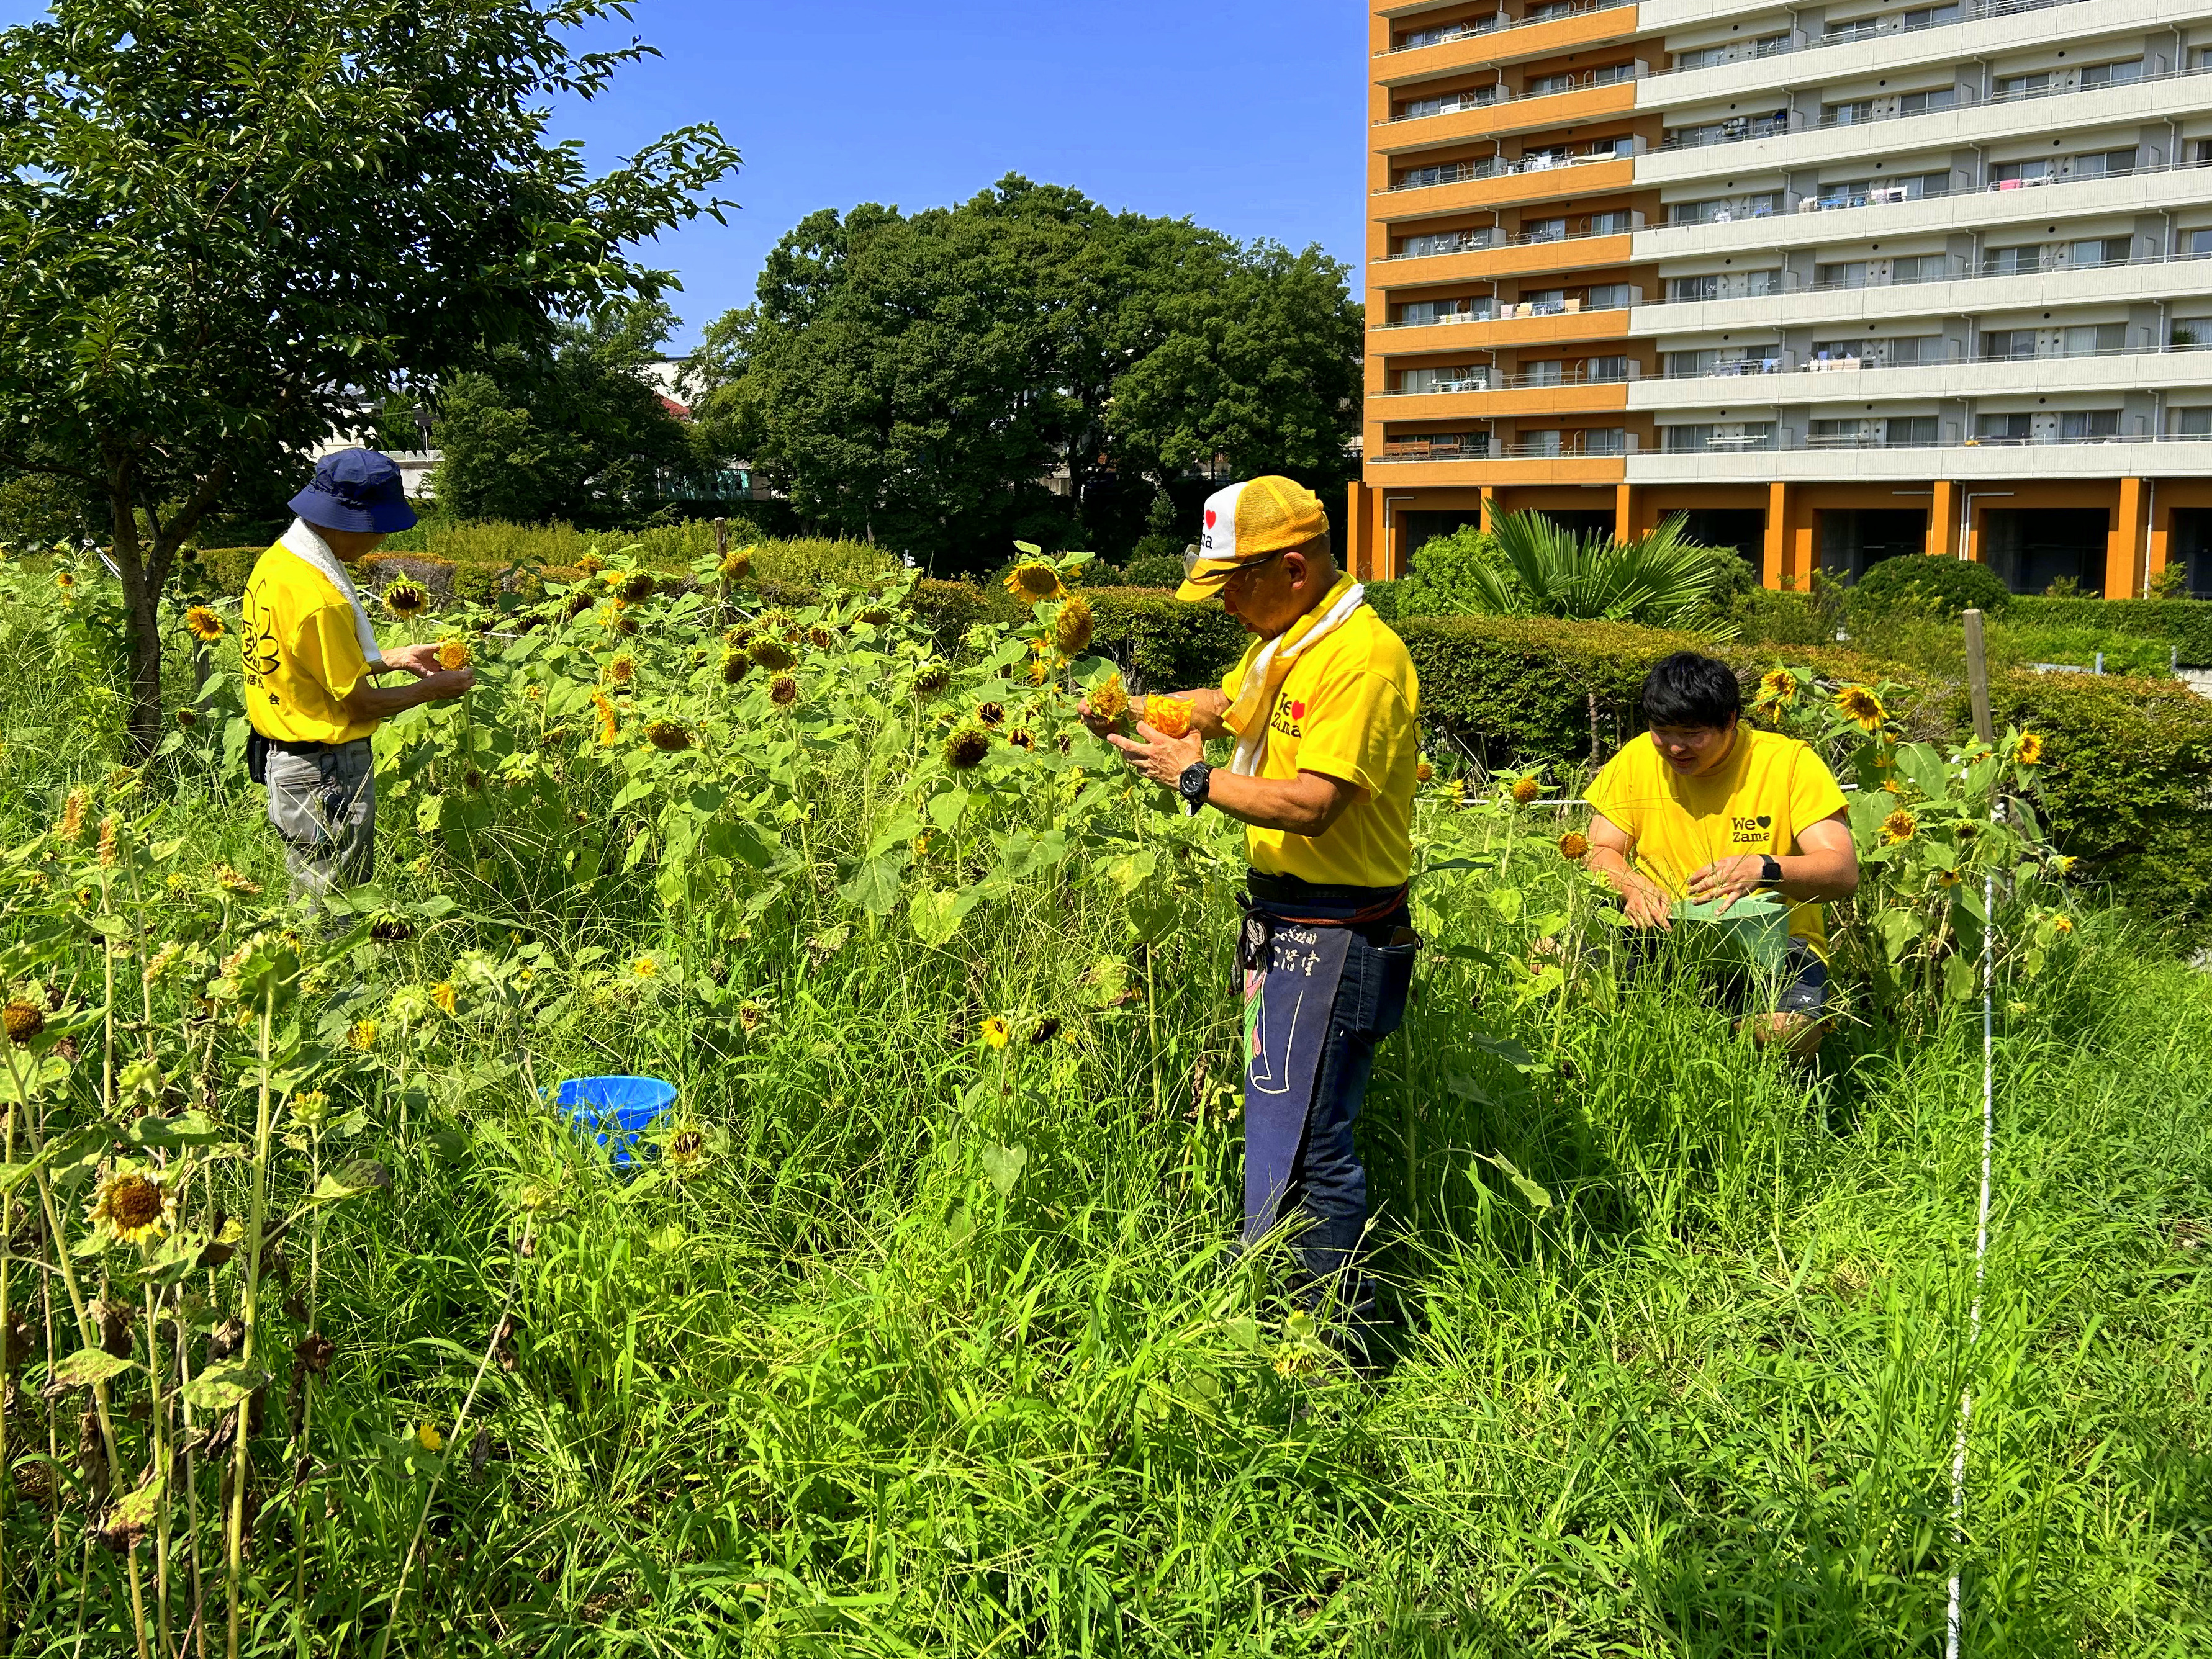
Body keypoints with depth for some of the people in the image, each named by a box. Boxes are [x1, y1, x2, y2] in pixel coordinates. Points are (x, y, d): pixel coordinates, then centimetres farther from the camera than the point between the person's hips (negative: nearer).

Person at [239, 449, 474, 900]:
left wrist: (394, 659, 13)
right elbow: (360, 704, -17)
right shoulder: (319, 600, -26)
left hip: (281, 757, 10)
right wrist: (432, 689, -3)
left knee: (311, 900, 19)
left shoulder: (277, 560, 4)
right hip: (327, 773, -10)